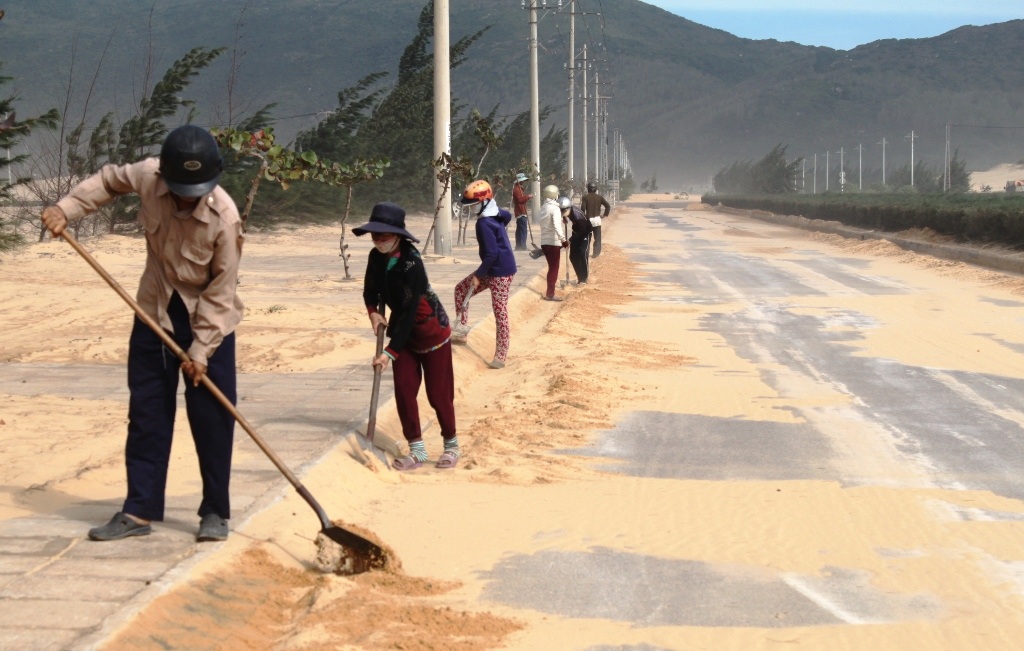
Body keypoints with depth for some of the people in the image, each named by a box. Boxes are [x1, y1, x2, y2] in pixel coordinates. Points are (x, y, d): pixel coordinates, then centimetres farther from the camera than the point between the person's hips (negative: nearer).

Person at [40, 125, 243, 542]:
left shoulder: (224, 217, -28)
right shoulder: (147, 176, -17)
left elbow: (221, 291, -20)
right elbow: (108, 180, 6)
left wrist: (201, 350, -18)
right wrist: (67, 209, -7)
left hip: (209, 320, -4)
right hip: (155, 312, 4)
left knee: (212, 417, -1)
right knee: (146, 414, 6)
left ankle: (215, 512, 12)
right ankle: (139, 510, 12)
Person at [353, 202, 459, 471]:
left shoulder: (411, 264, -30)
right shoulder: (377, 257, -7)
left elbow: (409, 313, -30)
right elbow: (370, 290, 11)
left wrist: (390, 353, -31)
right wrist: (373, 312, -11)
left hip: (431, 330, -7)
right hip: (402, 330, 7)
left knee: (438, 393, 1)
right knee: (403, 389, 2)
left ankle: (451, 445, 22)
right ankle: (416, 449, 12)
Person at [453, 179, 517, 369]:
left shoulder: (484, 223, -22)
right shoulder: (495, 214, 6)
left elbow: (491, 253, -26)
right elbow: (507, 216, 31)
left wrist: (478, 275, -16)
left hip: (500, 272, -11)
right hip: (493, 270, 11)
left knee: (500, 312, -6)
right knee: (461, 289, 17)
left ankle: (501, 356, -1)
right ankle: (462, 330, 19)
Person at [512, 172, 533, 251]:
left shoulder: (519, 188, 20)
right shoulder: (517, 189, -13)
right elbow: (520, 199, -22)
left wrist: (527, 197, 11)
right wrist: (528, 197, -16)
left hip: (521, 212, 11)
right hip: (521, 213, -11)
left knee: (519, 230, 14)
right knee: (523, 229, -14)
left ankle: (519, 246, 19)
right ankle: (522, 246, -17)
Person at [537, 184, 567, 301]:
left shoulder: (543, 208, 12)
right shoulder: (554, 208, -13)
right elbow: (557, 226, -25)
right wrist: (563, 239, -28)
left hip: (544, 242, 7)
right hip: (553, 242, -7)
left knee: (551, 267, 16)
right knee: (554, 268, -1)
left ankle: (549, 293, 18)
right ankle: (550, 294, -3)